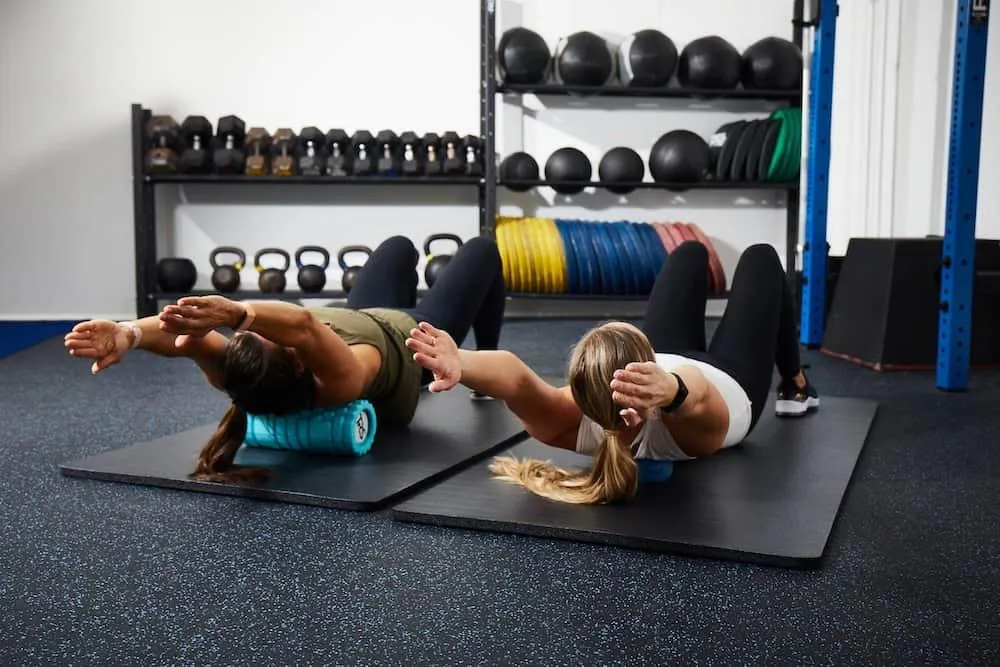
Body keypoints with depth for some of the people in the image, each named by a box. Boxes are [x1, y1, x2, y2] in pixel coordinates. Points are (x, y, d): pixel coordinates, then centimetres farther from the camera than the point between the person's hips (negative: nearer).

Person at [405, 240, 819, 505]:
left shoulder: (572, 422, -46)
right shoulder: (693, 425, -49)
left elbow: (515, 378, -64)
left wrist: (460, 364, -83)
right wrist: (671, 390, -93)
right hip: (730, 380, -2)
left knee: (691, 252, 28)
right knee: (760, 257, 21)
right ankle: (796, 388, 48)